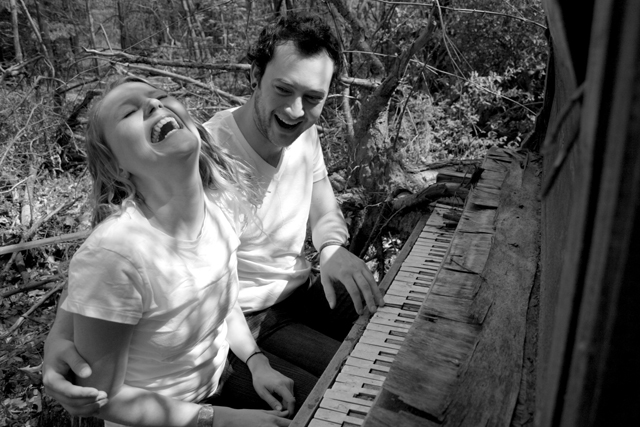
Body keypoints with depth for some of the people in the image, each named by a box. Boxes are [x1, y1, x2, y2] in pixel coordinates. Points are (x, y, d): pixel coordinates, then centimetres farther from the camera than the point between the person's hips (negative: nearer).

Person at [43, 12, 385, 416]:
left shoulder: (304, 133, -6)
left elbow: (326, 214, 6)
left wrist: (332, 248, -18)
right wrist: (65, 340, -45)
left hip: (304, 291, 7)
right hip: (247, 321, -7)